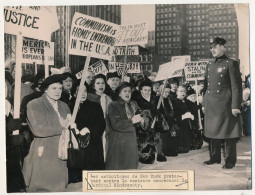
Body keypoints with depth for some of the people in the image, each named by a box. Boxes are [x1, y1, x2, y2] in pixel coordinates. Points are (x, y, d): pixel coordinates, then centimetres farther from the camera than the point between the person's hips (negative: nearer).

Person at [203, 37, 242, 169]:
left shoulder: (231, 64, -4)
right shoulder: (209, 66, 16)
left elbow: (236, 86, -9)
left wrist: (236, 106, -15)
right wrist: (204, 104, 15)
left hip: (225, 105, -6)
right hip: (211, 106, 7)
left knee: (228, 133, -1)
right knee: (213, 131, 12)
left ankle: (230, 161, 9)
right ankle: (215, 157, 24)